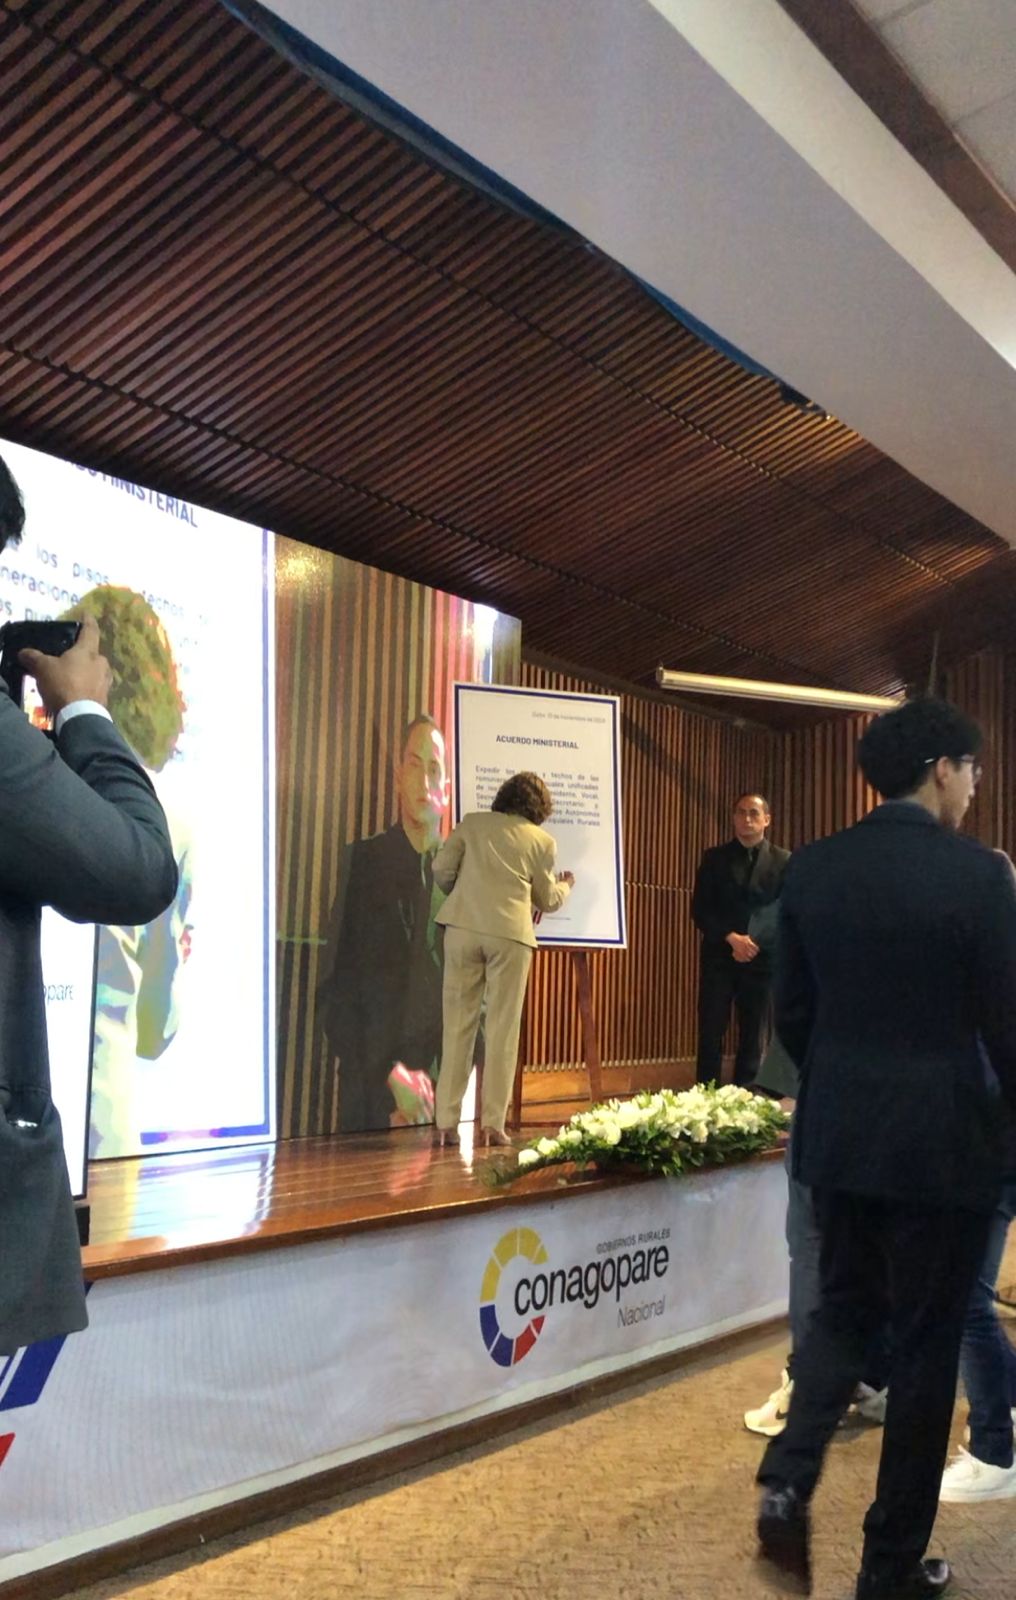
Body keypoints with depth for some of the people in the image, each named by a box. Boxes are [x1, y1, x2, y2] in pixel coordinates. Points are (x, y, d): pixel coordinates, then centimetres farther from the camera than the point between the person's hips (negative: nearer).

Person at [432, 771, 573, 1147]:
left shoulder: (473, 822, 11)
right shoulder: (542, 841, 9)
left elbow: (441, 869, 6)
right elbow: (547, 901, 16)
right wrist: (565, 886, 38)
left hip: (463, 928, 2)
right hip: (510, 934, -1)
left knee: (457, 1026, 6)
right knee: (502, 1031, 6)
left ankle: (447, 1122, 5)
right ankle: (493, 1123, 4)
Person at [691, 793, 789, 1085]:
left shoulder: (783, 861, 5)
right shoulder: (714, 858, 7)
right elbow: (700, 909, 0)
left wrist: (754, 943, -11)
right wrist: (732, 938, -14)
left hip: (760, 960, 0)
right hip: (719, 957, 0)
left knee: (753, 1037, 4)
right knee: (710, 1034, -1)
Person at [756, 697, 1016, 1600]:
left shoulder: (813, 869, 1)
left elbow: (791, 1013, 6)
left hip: (837, 1133, 4)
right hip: (943, 1138, -4)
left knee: (843, 1307, 22)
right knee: (926, 1339, 11)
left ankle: (788, 1480, 5)